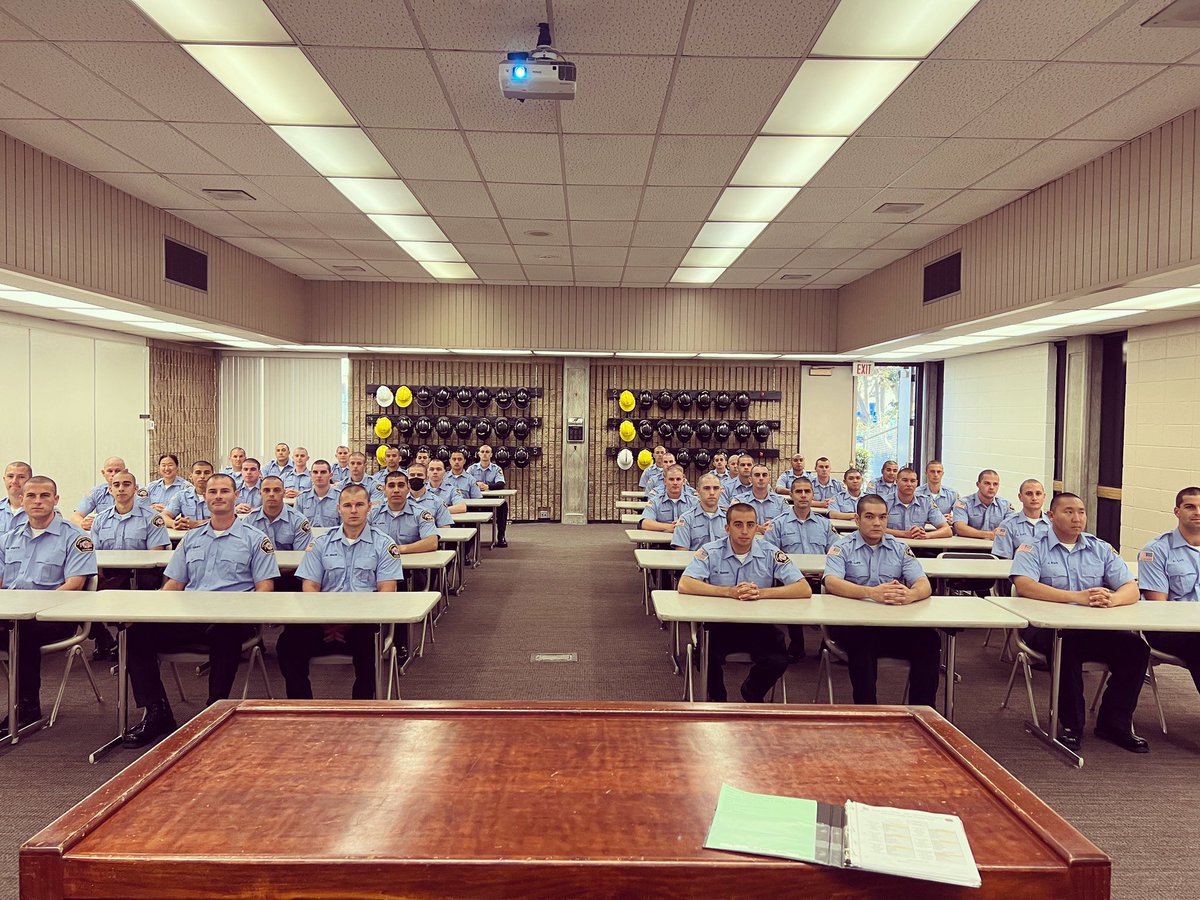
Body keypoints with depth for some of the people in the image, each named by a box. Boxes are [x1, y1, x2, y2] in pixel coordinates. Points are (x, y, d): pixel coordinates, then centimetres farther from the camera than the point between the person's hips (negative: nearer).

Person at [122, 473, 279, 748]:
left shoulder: (255, 539, 9)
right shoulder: (191, 538, 23)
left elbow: (264, 587, 1)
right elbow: (174, 583, 22)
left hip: (230, 619, -5)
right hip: (188, 616, 5)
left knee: (226, 635, -38)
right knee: (138, 632, -18)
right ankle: (156, 712, -8)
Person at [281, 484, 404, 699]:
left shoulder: (384, 545, 9)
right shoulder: (320, 544, 17)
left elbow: (386, 591, 0)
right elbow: (310, 587, 9)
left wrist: (352, 621, -13)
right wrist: (326, 620, -10)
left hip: (365, 623, -2)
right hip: (324, 623, 2)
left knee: (366, 640, -36)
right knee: (288, 643, -26)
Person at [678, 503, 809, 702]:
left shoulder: (771, 553, -2)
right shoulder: (711, 552, -5)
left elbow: (805, 590, -9)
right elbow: (684, 585, -18)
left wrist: (761, 592, -23)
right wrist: (729, 592, -26)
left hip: (759, 625, 1)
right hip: (719, 624, -1)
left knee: (778, 662, -23)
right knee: (706, 657, -28)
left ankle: (752, 695, 15)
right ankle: (717, 698, 9)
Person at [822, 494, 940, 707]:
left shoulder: (900, 549, 16)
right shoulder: (842, 548, 6)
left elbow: (924, 585, 2)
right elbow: (831, 583, -13)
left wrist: (910, 594, -25)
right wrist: (871, 593, -30)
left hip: (894, 622, 3)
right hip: (852, 623, -3)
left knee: (929, 639, -23)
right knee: (863, 641, -35)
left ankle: (921, 710, -11)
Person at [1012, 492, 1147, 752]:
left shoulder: (1102, 550, 16)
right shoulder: (1032, 548, 3)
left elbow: (1132, 589, 5)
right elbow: (1023, 585, -16)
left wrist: (1111, 599, -21)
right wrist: (1078, 597, -25)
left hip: (1097, 629, 4)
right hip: (1047, 628, -4)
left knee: (1136, 647, -21)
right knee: (1068, 643, -35)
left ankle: (1114, 723, -2)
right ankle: (1071, 725, -15)